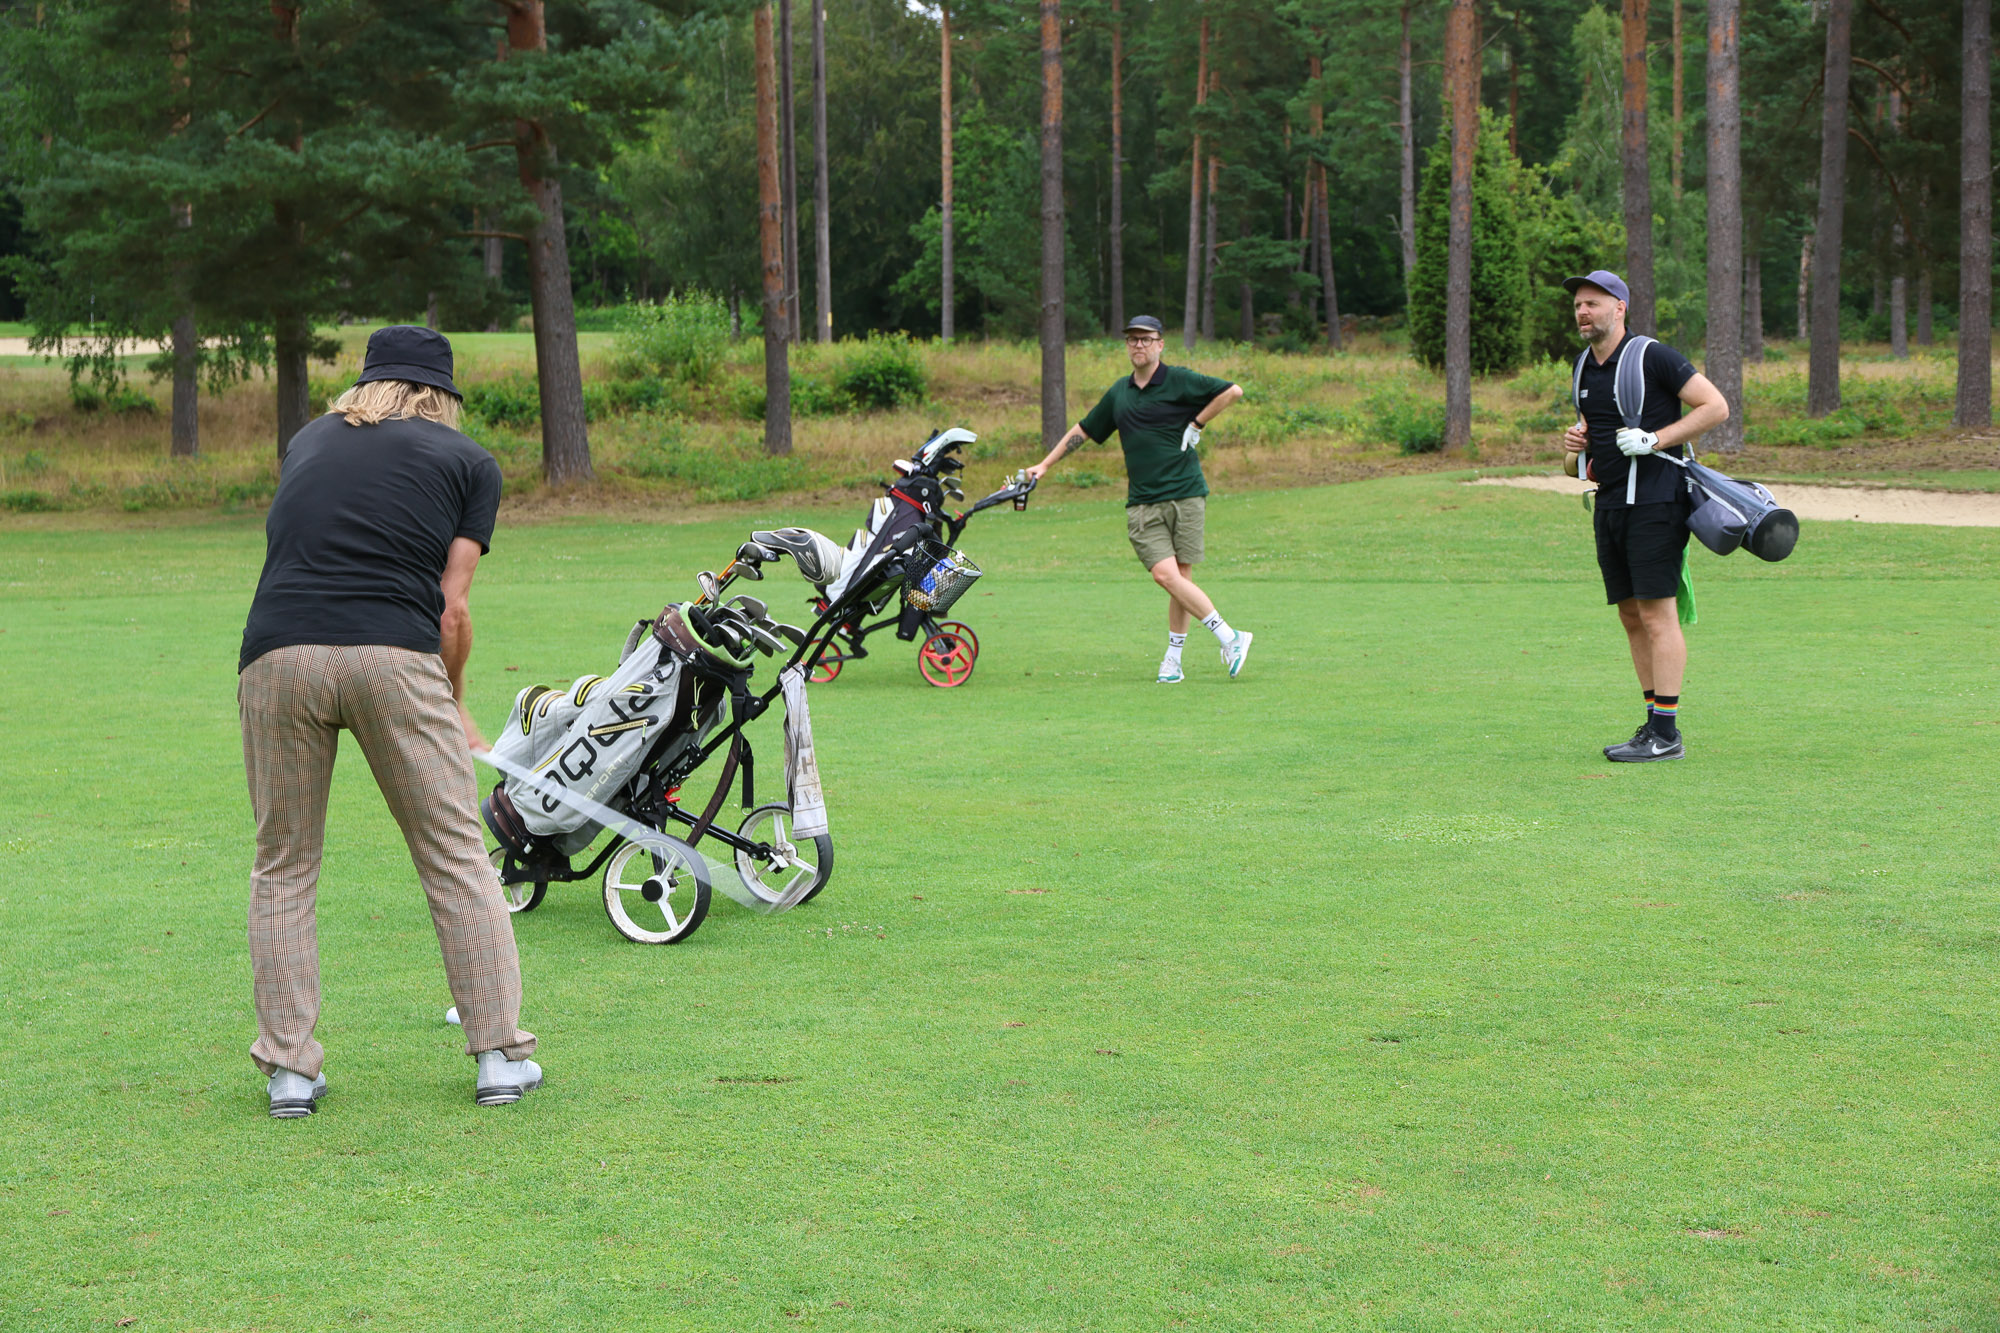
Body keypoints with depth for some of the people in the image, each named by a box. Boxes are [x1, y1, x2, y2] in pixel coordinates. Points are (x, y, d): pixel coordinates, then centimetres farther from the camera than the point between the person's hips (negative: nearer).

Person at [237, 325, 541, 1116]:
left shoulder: (309, 442, 26)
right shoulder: (468, 462, 17)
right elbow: (452, 608, 10)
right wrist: (454, 708, 25)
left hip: (278, 654, 2)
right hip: (393, 656, -2)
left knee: (283, 865, 13)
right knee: (454, 854, 8)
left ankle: (289, 1071, 10)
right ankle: (499, 1055, 10)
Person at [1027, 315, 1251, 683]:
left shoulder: (1179, 381, 0)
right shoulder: (1118, 394, 15)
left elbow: (1233, 391, -1)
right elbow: (1083, 430, 26)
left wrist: (1196, 424, -2)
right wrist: (1045, 465, 26)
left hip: (1185, 495, -3)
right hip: (1141, 503, 3)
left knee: (1181, 577, -5)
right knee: (1165, 574, -12)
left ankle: (1173, 658, 5)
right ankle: (1228, 637, -7)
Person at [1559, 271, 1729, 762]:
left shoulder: (1653, 357, -8)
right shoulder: (1585, 367, 15)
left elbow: (1716, 407, -11)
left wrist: (1654, 440, -17)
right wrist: (1573, 450, -1)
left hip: (1653, 502, -8)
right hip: (1609, 504, 8)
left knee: (1657, 615, -9)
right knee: (1631, 617, 9)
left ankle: (1666, 734, -9)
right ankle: (1654, 723, 15)